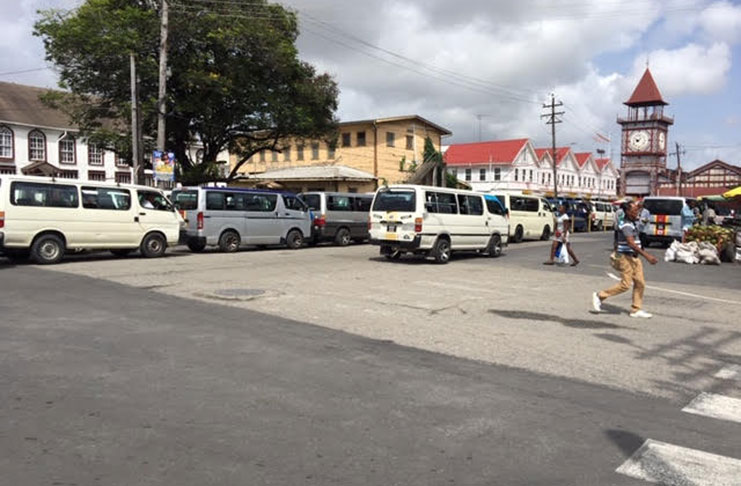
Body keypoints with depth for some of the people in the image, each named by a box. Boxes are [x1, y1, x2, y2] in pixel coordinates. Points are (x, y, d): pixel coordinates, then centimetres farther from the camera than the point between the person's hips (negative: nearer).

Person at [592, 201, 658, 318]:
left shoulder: (633, 223, 13)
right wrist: (646, 255, -33)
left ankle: (636, 310, 10)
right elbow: (631, 243, -28)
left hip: (634, 257, 9)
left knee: (640, 283, 5)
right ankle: (599, 296, 4)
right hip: (626, 257, -9)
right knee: (625, 284, -8)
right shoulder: (627, 225, -18)